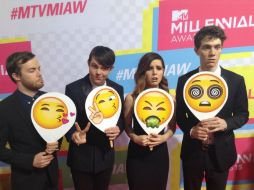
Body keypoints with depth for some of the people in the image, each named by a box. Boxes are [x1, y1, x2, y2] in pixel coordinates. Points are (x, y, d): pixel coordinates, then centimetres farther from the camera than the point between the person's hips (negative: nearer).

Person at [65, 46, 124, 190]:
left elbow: (121, 118, 2)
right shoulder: (73, 89, -14)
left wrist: (118, 128, -21)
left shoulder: (117, 89, -6)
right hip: (80, 157, -2)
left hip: (105, 156, 3)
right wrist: (73, 135, -31)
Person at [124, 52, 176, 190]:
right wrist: (135, 138, -17)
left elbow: (172, 126, 6)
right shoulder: (131, 98, -10)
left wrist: (164, 137, -13)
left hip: (160, 153, 2)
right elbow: (127, 126, 1)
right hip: (137, 153, -1)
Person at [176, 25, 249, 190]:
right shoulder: (184, 80, -6)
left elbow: (243, 114, 1)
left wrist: (226, 123, -20)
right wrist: (190, 130, -19)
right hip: (192, 151, 0)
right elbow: (179, 114, 0)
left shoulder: (236, 80, -6)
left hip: (221, 152, 0)